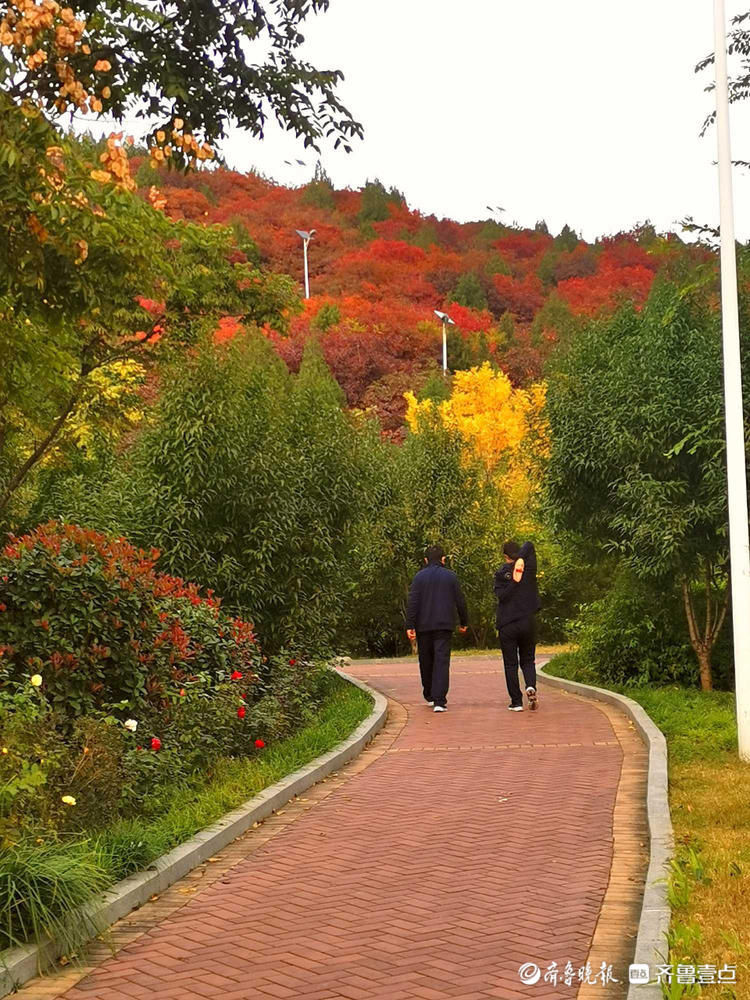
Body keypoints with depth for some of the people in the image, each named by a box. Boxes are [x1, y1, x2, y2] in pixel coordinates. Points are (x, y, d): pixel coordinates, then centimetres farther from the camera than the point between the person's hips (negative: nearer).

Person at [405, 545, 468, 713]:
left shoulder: (419, 577, 2)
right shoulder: (451, 576, 3)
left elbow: (413, 603, -6)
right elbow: (460, 601, 5)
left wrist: (410, 626, -7)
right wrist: (464, 622, 17)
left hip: (424, 625, 1)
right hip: (445, 625, -1)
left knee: (426, 661, 15)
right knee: (442, 661, -5)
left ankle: (429, 695, 29)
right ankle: (439, 700, -15)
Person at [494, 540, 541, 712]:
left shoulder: (501, 574, -5)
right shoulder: (529, 570, 0)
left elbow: (501, 596, -13)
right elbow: (529, 545, 5)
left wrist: (514, 582, -16)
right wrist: (521, 560, -9)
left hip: (507, 625, -2)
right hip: (528, 622, 2)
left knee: (510, 664, 5)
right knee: (528, 660, 14)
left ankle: (516, 702, 1)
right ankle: (531, 686, -14)